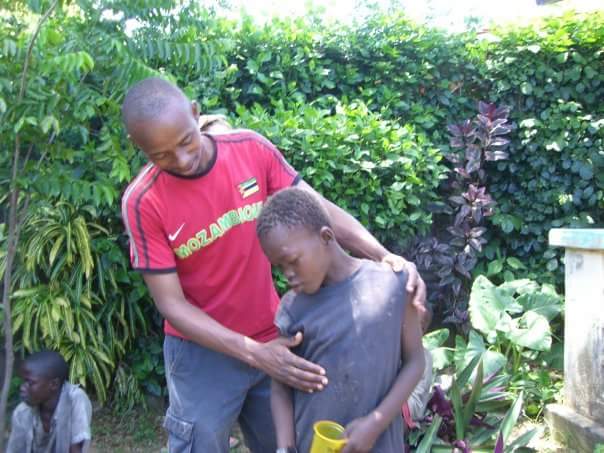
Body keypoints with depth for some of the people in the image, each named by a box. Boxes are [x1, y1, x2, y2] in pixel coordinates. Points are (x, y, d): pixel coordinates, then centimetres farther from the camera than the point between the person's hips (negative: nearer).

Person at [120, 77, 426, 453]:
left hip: (274, 339, 3)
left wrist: (385, 257, -26)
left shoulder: (252, 149, -12)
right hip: (203, 352, -3)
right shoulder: (143, 202, -19)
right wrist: (253, 353, -26)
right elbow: (172, 304, -17)